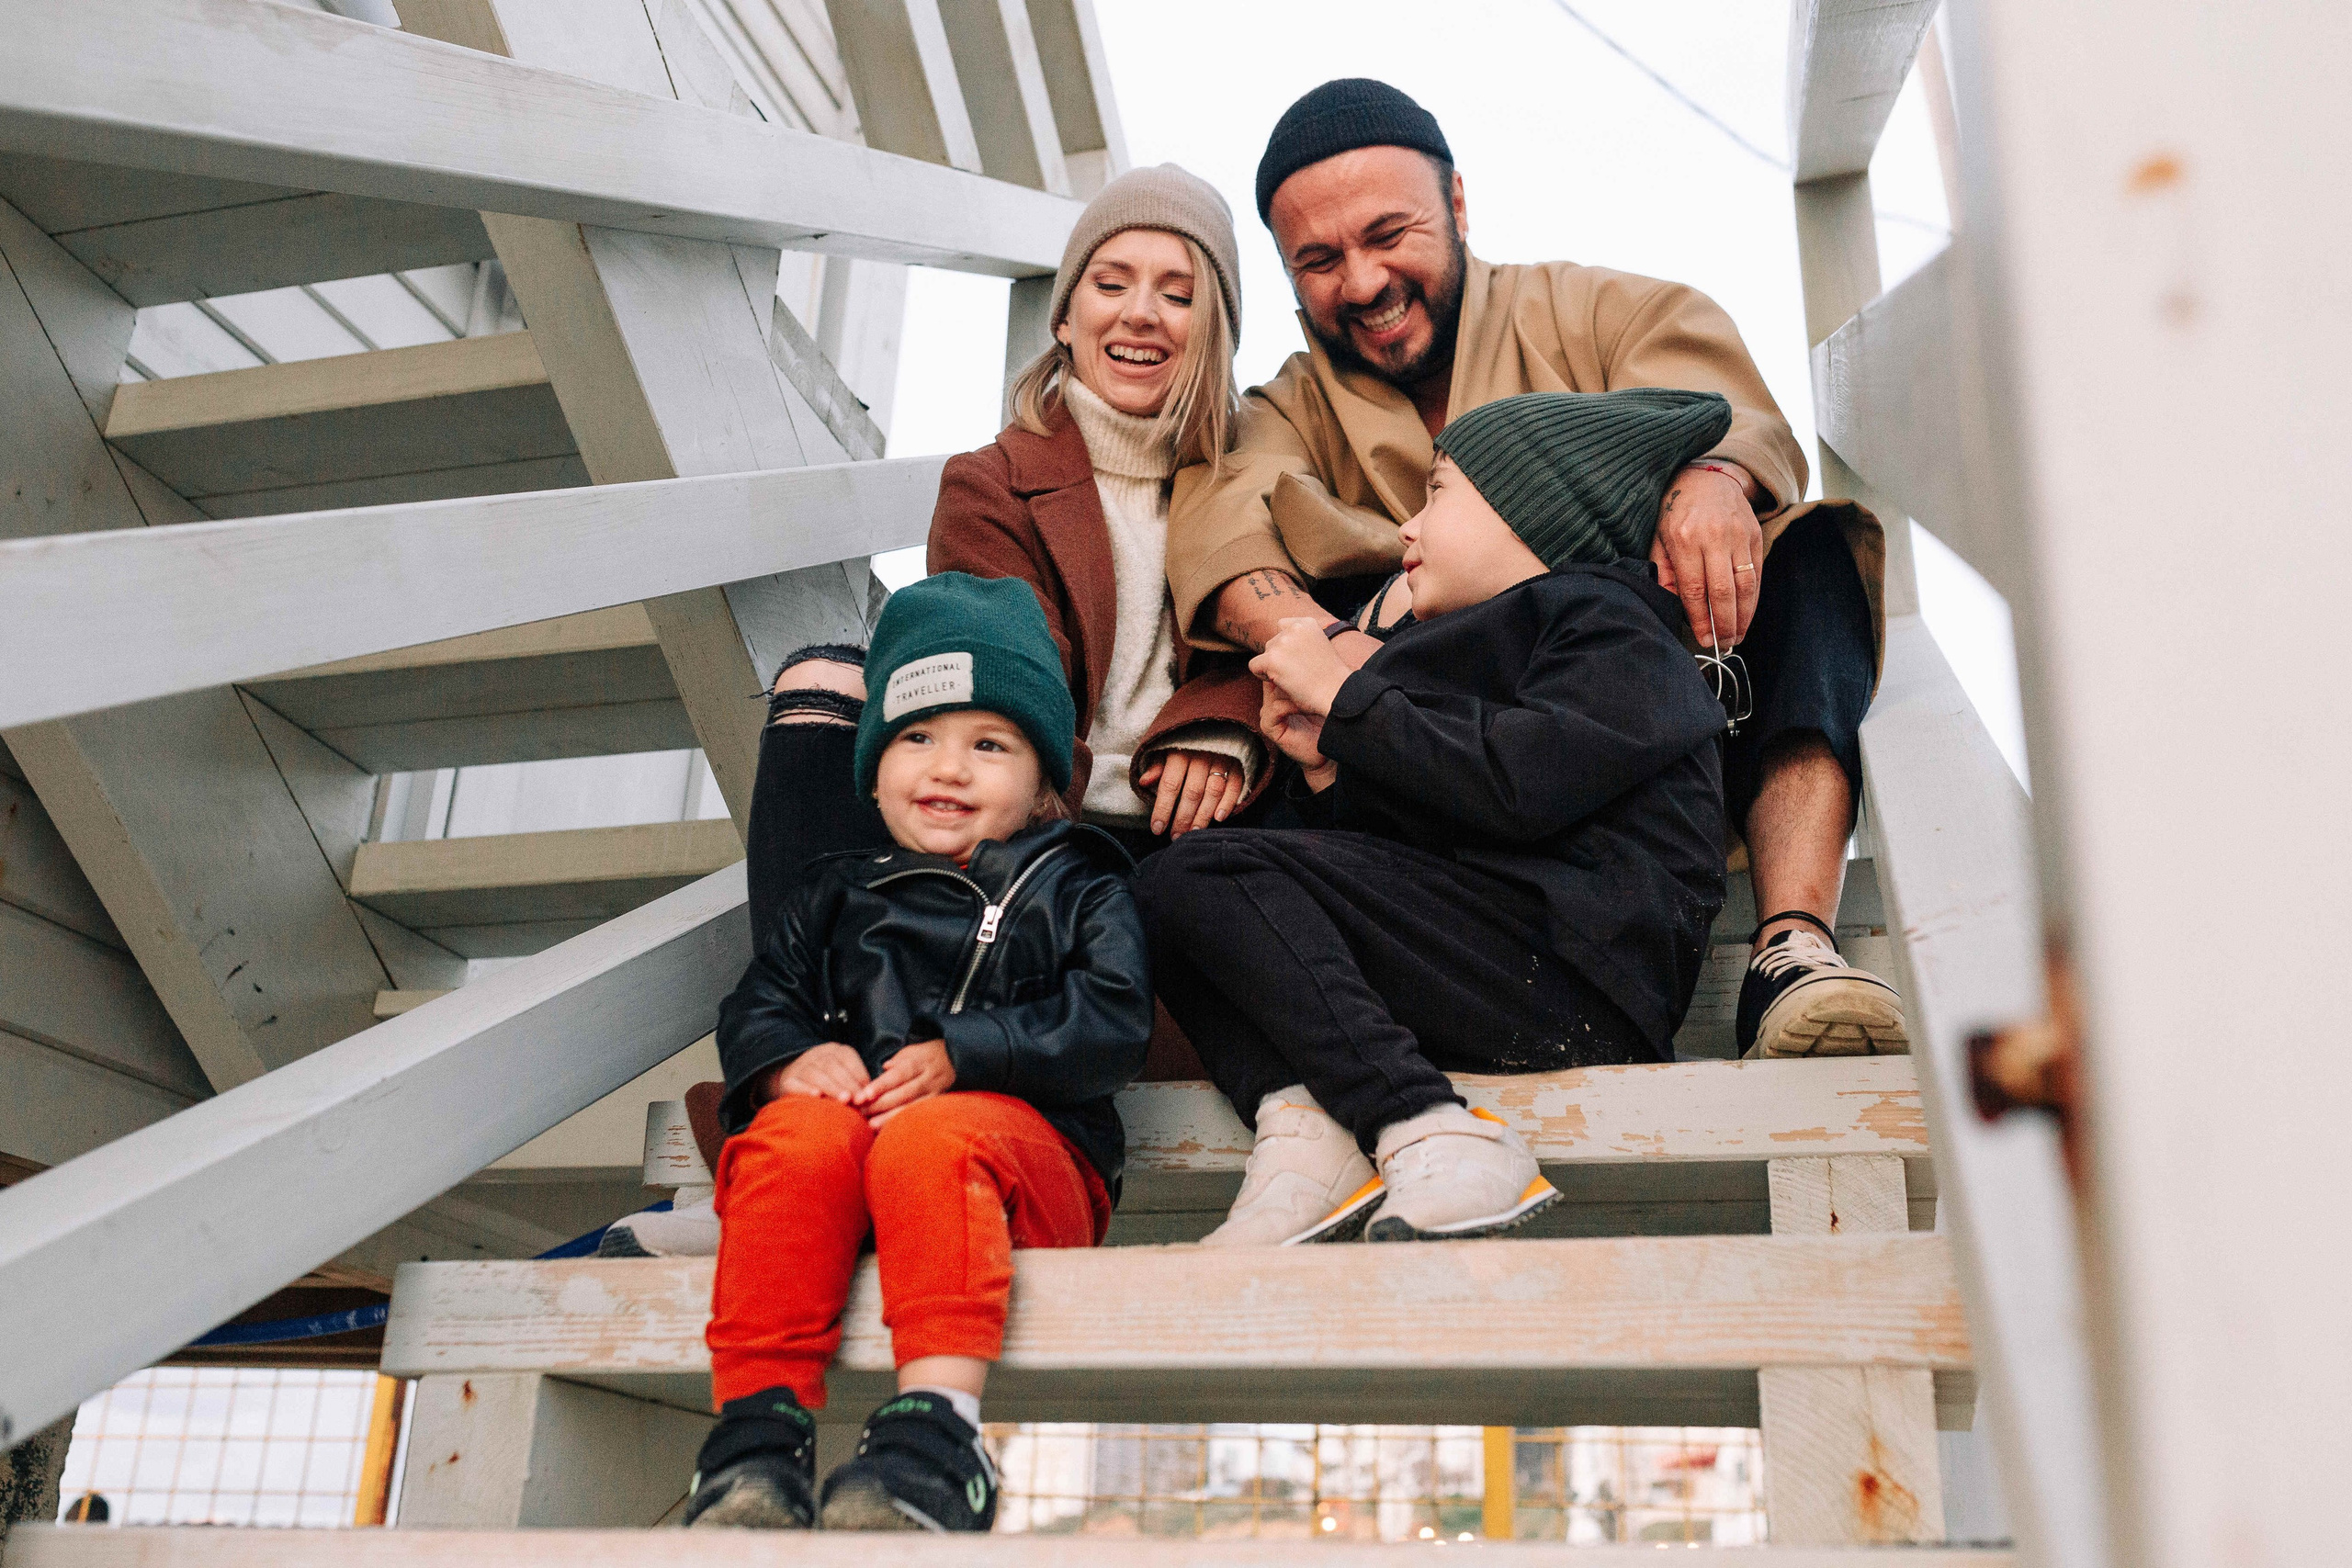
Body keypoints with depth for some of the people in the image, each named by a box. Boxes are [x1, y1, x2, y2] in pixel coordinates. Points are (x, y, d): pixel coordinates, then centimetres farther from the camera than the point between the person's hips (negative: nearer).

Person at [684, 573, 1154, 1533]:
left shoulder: (1076, 888, 18)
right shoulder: (839, 894, 28)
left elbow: (1112, 1023, 3)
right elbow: (755, 1005, 21)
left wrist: (962, 1056, -10)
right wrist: (791, 1057, -5)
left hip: (1023, 1133, -2)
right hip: (849, 1112, 3)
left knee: (931, 1143, -38)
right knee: (794, 1139, -33)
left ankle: (936, 1427, -46)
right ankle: (758, 1422, -33)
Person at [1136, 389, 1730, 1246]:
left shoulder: (1606, 622, 3)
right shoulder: (1478, 642, 30)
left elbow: (1519, 784, -18)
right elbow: (1389, 844, 22)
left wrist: (1344, 696, -6)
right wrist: (1328, 764, 5)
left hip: (1567, 973, -9)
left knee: (1197, 877, -16)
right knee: (1171, 901, 8)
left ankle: (1431, 1137, -26)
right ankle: (1298, 1124, -15)